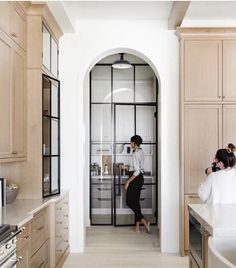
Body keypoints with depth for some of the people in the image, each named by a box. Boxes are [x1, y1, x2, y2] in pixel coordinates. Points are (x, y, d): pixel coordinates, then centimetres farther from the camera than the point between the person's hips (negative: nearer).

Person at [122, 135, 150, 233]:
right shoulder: (141, 152, 11)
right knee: (136, 202, 11)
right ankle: (137, 226, 13)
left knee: (129, 202, -1)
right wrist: (127, 167, 22)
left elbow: (137, 171, -23)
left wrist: (128, 181, -18)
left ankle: (144, 221, -5)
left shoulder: (136, 154, -18)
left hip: (136, 179, -10)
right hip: (139, 178, 10)